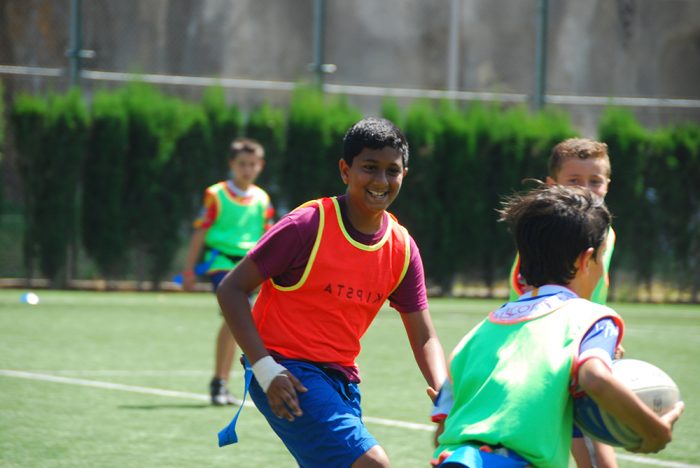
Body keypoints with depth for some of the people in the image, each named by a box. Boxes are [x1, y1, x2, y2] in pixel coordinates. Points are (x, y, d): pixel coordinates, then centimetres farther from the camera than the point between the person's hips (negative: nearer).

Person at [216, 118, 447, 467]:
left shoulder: (402, 248, 3)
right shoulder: (307, 226, -14)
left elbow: (424, 339, 8)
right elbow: (231, 289, -11)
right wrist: (265, 369, -21)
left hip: (342, 378, 7)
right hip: (287, 373, -7)